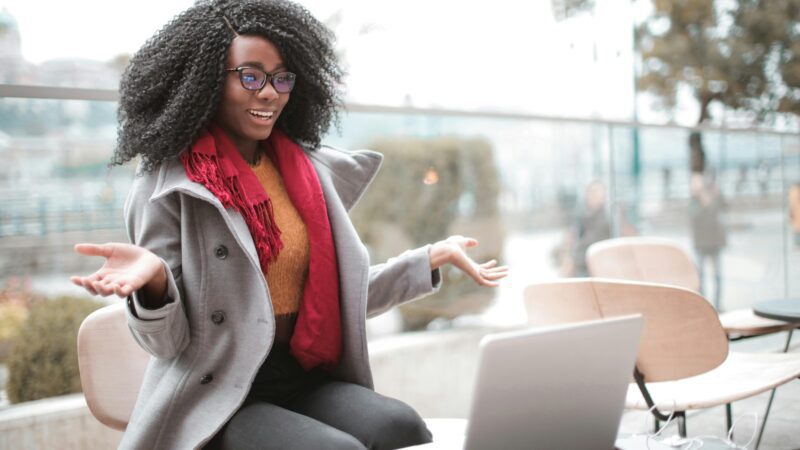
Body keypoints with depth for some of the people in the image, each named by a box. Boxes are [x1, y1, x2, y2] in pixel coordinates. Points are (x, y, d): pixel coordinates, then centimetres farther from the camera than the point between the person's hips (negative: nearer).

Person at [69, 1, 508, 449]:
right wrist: (154, 278, -30)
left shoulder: (310, 171, 9)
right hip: (217, 399, -5)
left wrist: (433, 257, 11)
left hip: (307, 380, 5)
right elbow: (169, 342, -9)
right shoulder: (167, 185, -7)